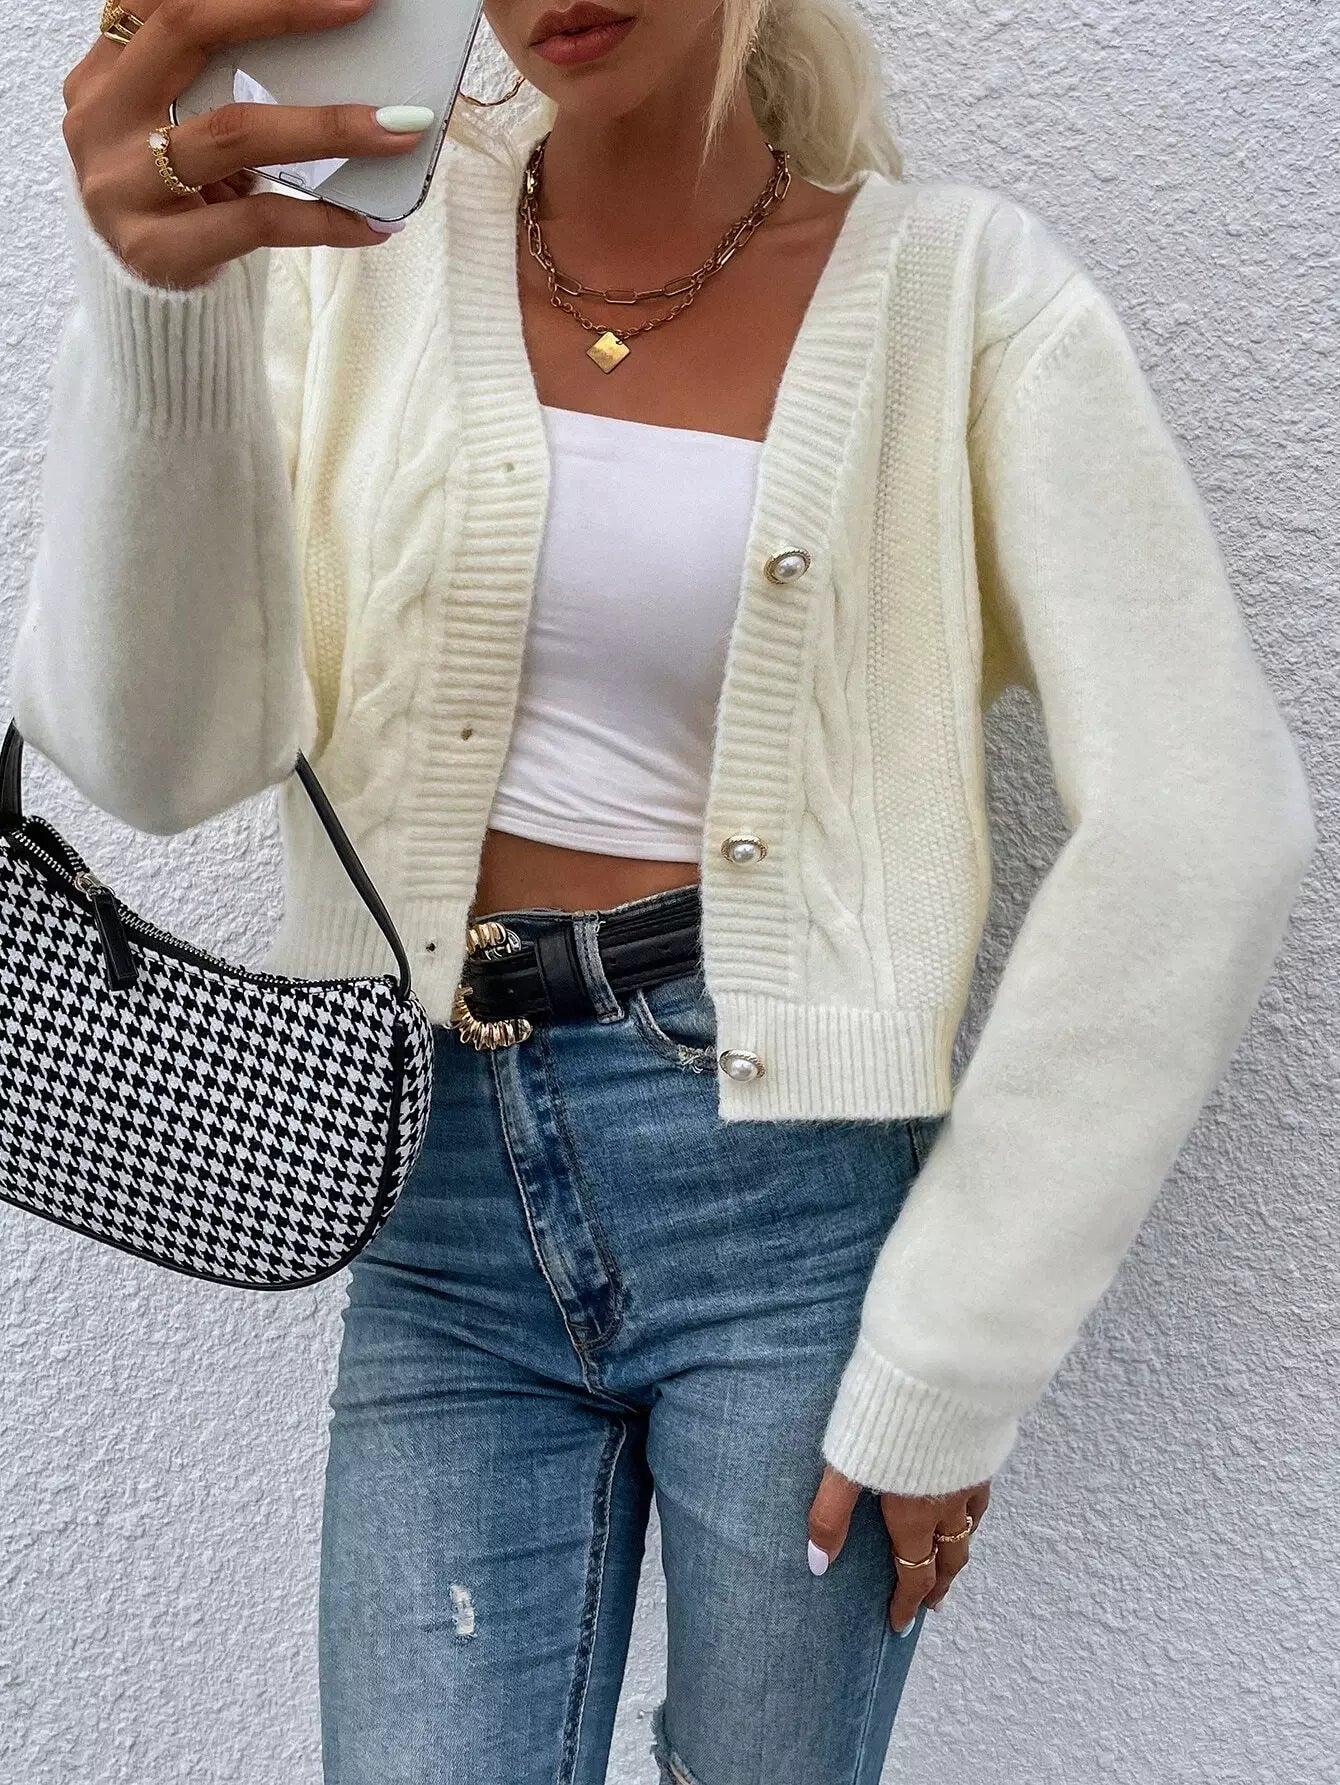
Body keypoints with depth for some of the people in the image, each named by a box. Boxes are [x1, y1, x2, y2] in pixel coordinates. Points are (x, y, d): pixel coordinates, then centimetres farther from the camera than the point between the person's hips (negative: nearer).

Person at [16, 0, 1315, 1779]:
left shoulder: (963, 286, -5)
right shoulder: (356, 241, 1)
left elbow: (1202, 830, -11)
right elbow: (158, 750, -11)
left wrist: (953, 1361, -11)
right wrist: (153, 300, -29)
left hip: (787, 1183, -1)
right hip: (447, 1192, 2)